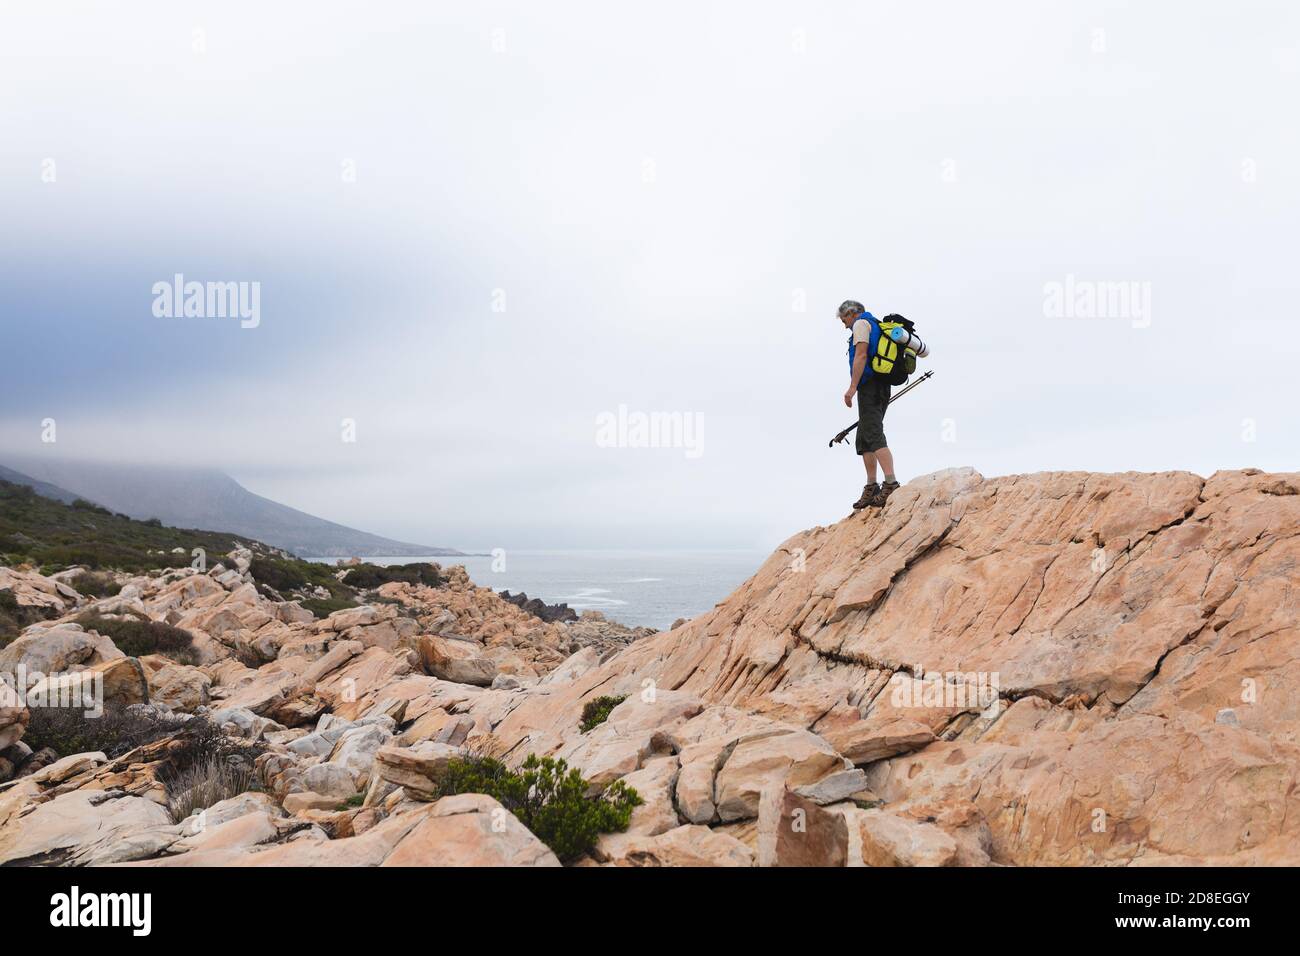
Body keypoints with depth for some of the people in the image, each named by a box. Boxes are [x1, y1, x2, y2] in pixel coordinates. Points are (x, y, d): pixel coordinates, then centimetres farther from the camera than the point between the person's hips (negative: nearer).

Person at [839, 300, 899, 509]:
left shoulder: (861, 323, -1)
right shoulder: (877, 325, 28)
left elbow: (861, 355, -15)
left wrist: (852, 387, -19)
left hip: (869, 385, -10)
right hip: (882, 388, 10)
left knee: (874, 435, -19)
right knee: (863, 440, 13)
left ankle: (891, 484, -30)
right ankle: (871, 489, 12)